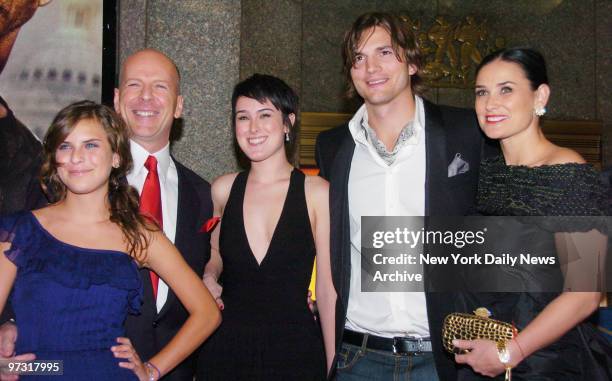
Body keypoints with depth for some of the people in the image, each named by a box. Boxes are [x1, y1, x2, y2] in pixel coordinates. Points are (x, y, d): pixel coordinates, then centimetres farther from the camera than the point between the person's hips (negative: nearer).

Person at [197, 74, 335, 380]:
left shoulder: (318, 193, -7)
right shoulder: (222, 189, 1)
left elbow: (328, 288, -6)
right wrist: (209, 277, -2)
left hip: (294, 347, -2)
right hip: (225, 347, 3)